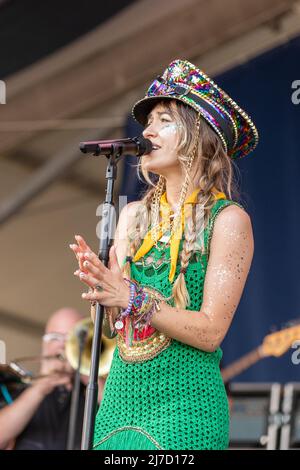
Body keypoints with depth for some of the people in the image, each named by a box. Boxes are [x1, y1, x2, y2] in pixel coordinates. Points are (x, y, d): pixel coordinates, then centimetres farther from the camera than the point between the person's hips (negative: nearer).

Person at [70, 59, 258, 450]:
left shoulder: (228, 219, -7)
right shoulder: (134, 215, 9)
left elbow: (211, 332, -13)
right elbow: (114, 325, 6)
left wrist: (133, 298, -23)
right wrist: (100, 286, -15)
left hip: (184, 405, -5)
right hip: (121, 394, 5)